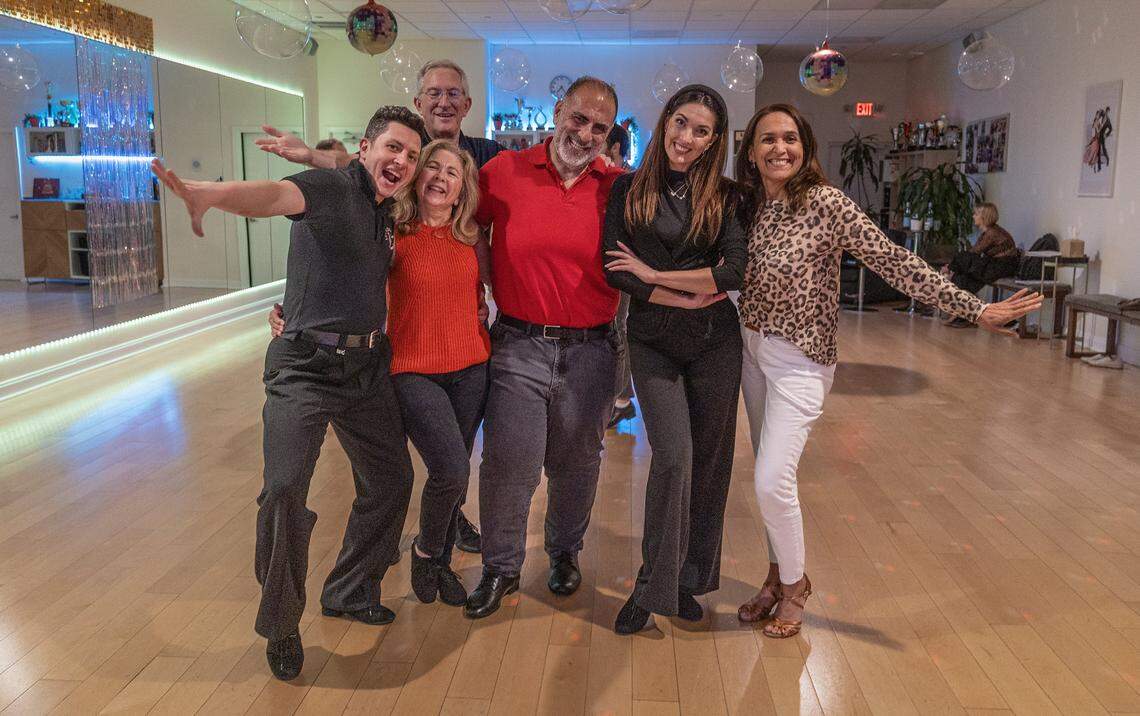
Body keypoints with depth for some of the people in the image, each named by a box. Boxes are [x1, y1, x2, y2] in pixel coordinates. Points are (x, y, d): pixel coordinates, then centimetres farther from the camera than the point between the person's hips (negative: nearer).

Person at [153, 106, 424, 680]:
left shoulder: (390, 214, 12)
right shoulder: (332, 187, -11)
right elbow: (277, 195, -34)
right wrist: (211, 193, -54)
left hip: (367, 365, 8)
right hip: (306, 366, -7)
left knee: (390, 481, 13)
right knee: (285, 491, -17)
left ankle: (349, 593, 34)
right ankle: (281, 626, 5)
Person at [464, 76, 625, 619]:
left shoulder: (617, 188, 0)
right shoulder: (504, 172, -2)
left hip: (590, 349, 1)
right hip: (520, 345, -1)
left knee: (576, 463, 14)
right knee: (508, 462, 1)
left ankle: (565, 553, 38)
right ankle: (501, 568, 23)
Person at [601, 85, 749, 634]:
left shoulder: (725, 197, 3)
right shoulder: (629, 189, 2)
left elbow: (735, 270, -10)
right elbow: (613, 269, -7)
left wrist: (653, 274, -11)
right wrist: (690, 298, -12)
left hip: (715, 342, 2)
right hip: (652, 342, -1)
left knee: (708, 459, 6)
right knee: (674, 456, -13)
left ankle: (689, 579, 23)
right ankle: (653, 583, 3)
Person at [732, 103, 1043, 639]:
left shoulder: (825, 203, -16)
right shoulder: (749, 205, 2)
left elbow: (892, 260, -19)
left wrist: (973, 308, -24)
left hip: (799, 359, -6)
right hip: (752, 350, 6)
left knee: (773, 481, -11)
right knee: (767, 477, 14)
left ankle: (794, 584, 14)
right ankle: (777, 575, 33)